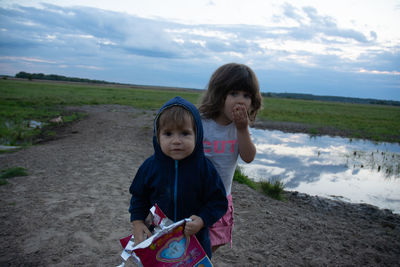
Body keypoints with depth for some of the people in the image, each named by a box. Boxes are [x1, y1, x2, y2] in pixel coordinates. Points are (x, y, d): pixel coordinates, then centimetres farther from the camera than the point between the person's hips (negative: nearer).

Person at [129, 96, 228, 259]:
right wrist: (137, 223, -9)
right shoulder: (150, 166, -12)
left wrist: (202, 220, -25)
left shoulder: (204, 167, -18)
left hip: (195, 238, -1)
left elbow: (218, 201, -11)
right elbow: (139, 197, 2)